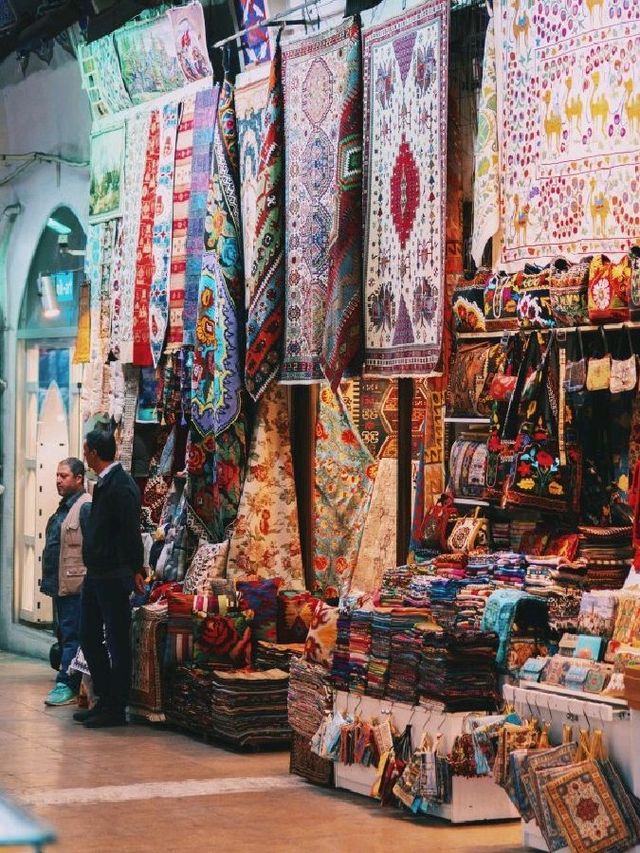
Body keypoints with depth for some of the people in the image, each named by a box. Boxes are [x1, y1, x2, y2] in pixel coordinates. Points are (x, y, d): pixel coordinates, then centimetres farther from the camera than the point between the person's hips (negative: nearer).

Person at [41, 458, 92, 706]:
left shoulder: (85, 507, -13)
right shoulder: (64, 507, 18)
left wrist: (87, 581, -21)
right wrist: (48, 580, 22)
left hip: (75, 584, -10)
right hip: (60, 584, 10)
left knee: (71, 634, -8)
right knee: (63, 633, 13)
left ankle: (67, 685, -7)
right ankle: (66, 682, 19)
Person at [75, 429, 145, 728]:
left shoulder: (121, 486, -17)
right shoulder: (104, 483, 13)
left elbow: (131, 532, -18)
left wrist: (135, 570, -16)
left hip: (114, 577, -10)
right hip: (96, 575, 10)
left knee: (117, 641, -1)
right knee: (89, 637, 14)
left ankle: (116, 709, 6)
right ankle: (105, 700, 23)